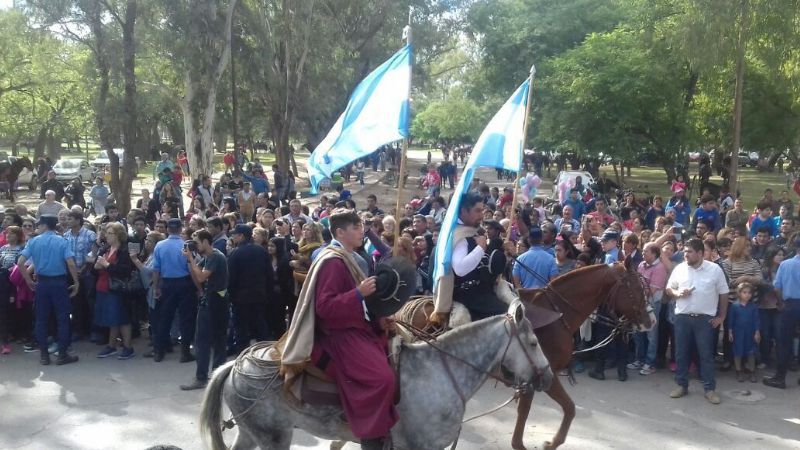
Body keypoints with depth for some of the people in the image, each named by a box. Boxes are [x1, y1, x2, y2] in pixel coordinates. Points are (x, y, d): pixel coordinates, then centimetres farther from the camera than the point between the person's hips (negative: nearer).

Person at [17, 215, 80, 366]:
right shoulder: (62, 241, -4)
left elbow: (20, 263, -7)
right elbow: (71, 264, -15)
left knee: (41, 319, 10)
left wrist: (28, 280, 5)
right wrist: (76, 282, -5)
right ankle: (62, 354, 5)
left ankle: (44, 355, 13)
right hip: (59, 282, -2)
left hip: (42, 282, 2)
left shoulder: (33, 241, 1)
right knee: (62, 318, 4)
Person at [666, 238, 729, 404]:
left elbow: (723, 294, 3)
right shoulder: (679, 268, 2)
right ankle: (681, 385, 19)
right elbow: (669, 288, 12)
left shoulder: (715, 269, -4)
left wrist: (722, 316, 1)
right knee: (681, 353, 7)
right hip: (682, 317, 3)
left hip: (705, 318, -2)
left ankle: (710, 389, 10)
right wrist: (677, 293, -10)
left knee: (706, 354, 2)